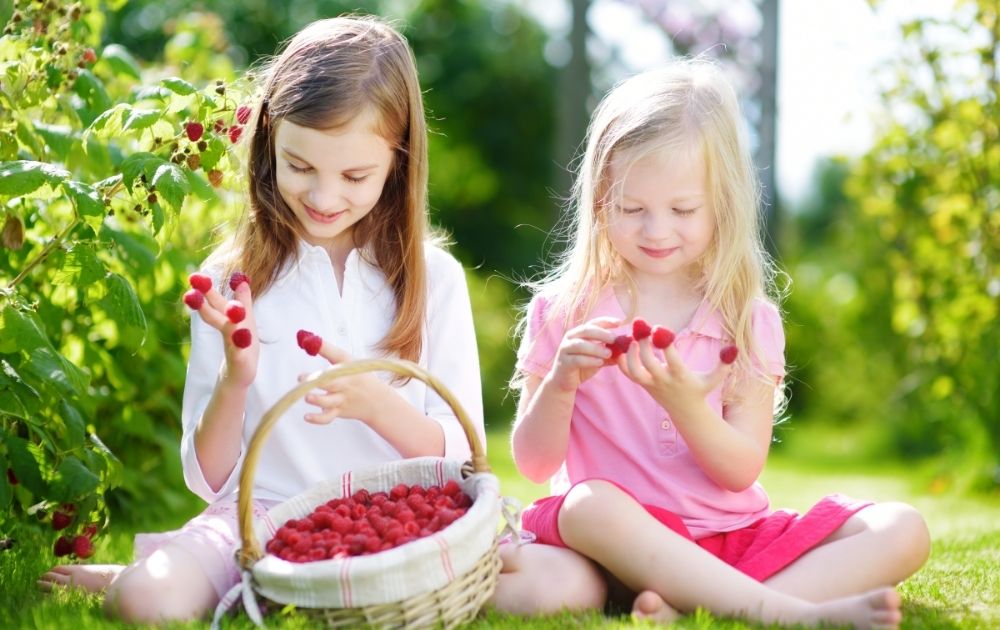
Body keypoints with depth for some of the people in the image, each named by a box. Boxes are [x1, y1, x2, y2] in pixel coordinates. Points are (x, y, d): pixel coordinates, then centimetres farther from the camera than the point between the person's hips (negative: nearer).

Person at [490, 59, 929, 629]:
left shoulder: (748, 321, 5)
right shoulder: (563, 311, 3)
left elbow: (741, 471, -3)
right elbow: (534, 464, 1)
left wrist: (685, 405, -22)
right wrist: (559, 384, -18)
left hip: (733, 536, 3)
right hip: (624, 535, -2)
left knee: (903, 531, -17)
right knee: (589, 503, -37)